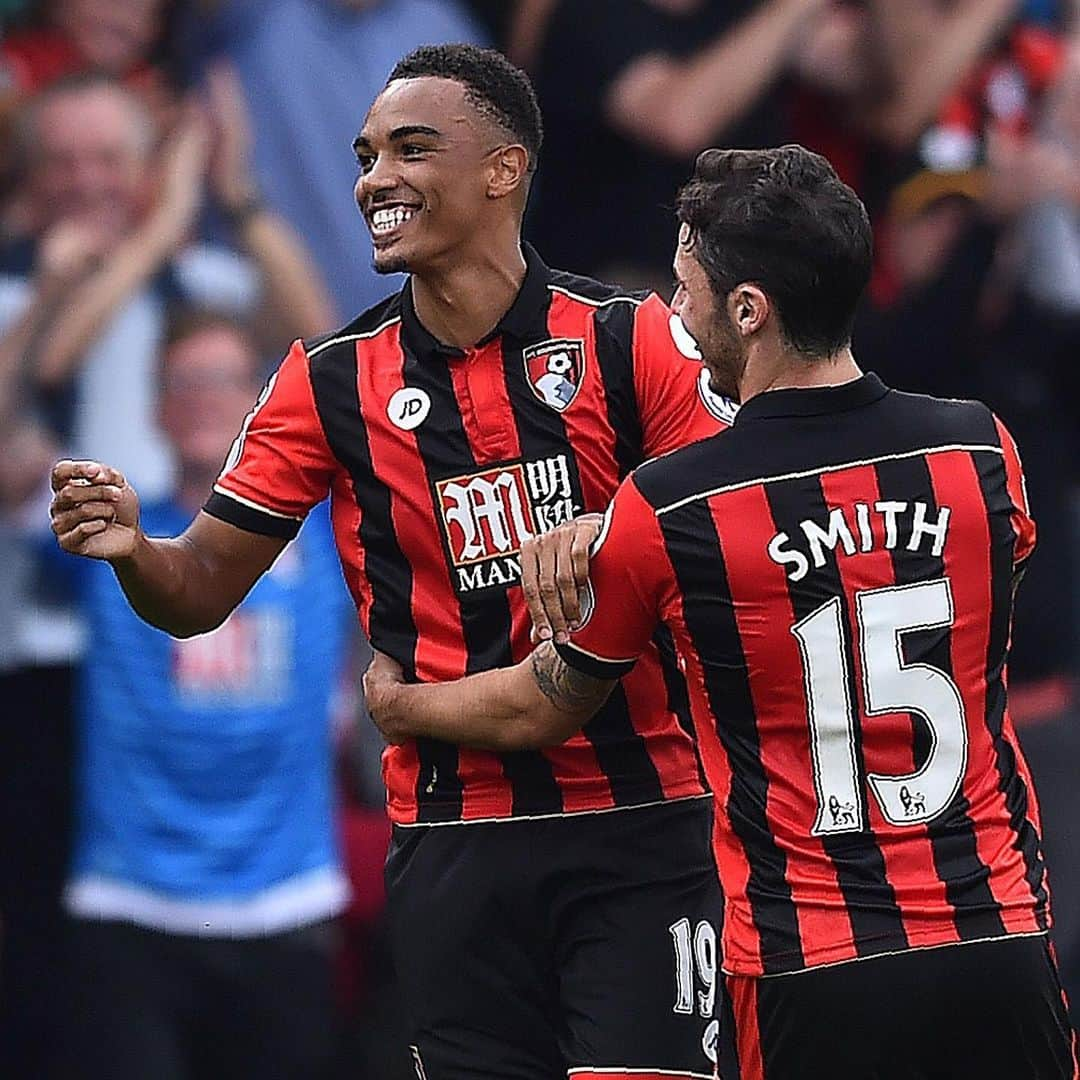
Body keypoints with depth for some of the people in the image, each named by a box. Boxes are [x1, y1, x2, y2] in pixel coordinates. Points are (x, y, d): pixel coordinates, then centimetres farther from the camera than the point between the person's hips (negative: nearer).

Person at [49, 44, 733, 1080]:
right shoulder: (332, 381, 4)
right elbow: (201, 592, 7)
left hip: (641, 830, -2)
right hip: (454, 840, 2)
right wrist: (129, 546, -16)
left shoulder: (633, 340, -3)